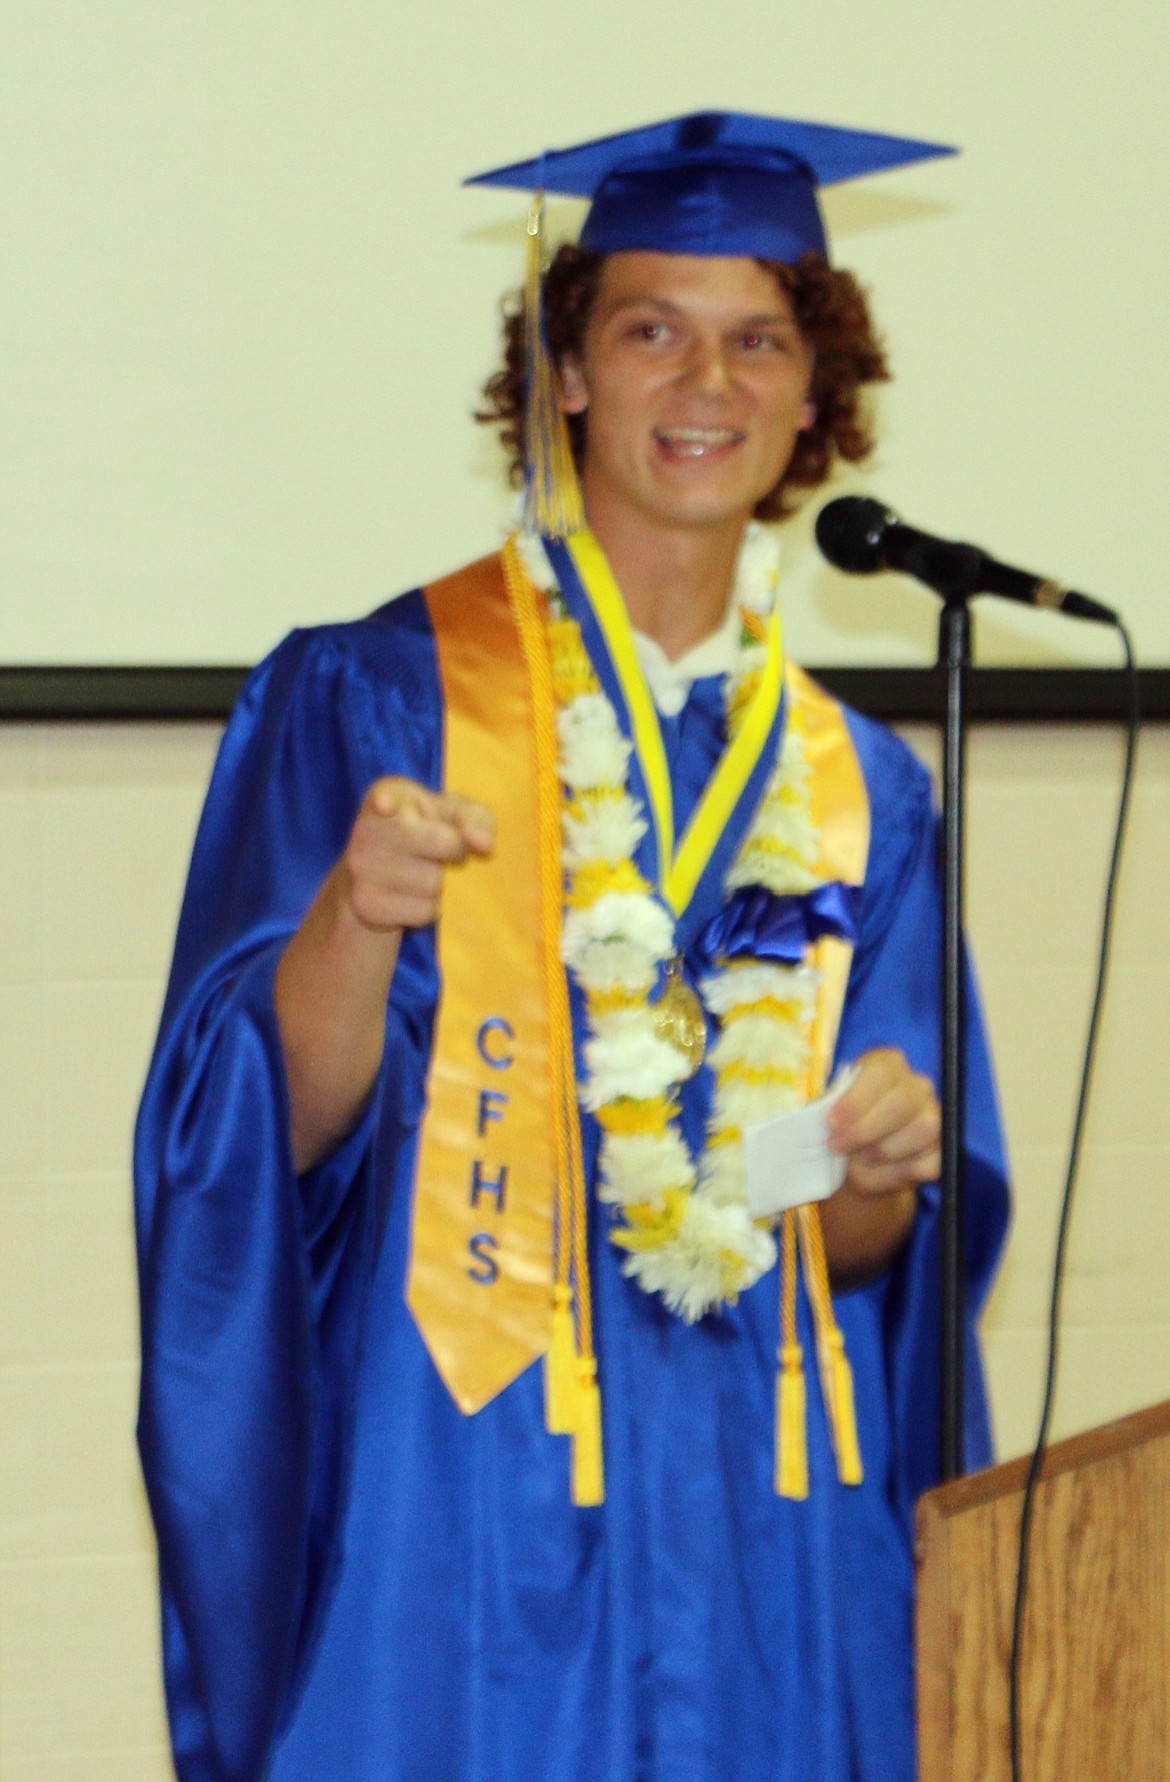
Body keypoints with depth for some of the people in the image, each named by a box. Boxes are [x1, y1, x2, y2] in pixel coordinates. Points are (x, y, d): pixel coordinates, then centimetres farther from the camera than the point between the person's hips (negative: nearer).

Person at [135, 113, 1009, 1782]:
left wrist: (884, 1169, -10)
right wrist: (356, 922, -25)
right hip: (448, 1512, -4)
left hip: (772, 1529, 4)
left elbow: (869, 1250, 12)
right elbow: (271, 1130, -7)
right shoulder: (367, 696, 0)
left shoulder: (859, 791, 12)